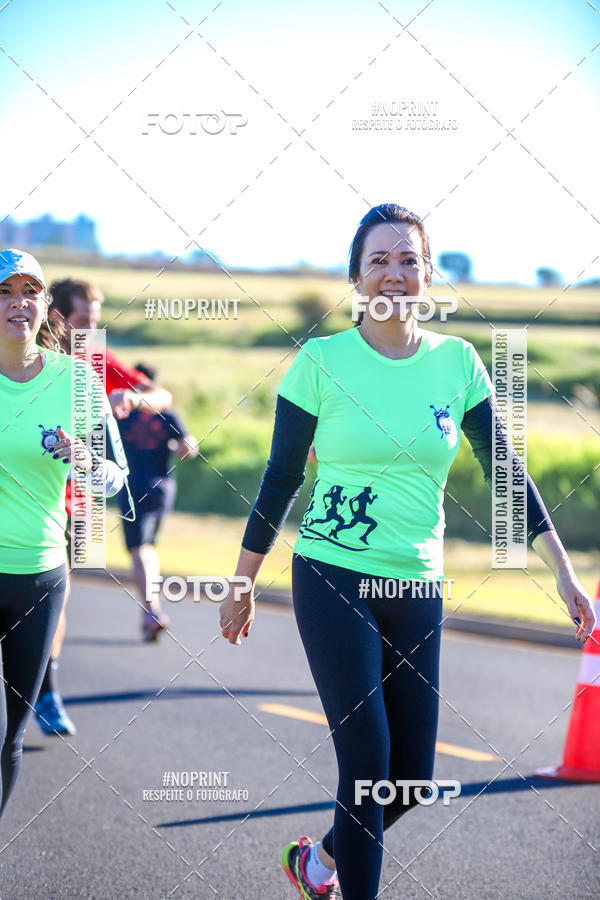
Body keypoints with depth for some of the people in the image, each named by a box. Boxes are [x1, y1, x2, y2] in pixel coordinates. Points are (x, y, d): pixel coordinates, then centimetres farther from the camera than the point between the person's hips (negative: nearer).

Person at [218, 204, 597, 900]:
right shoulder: (322, 360, -5)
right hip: (332, 580, -4)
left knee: (411, 777, 7)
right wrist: (242, 584, 5)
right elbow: (280, 478, 1)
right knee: (367, 763, -10)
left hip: (418, 587, 4)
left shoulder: (457, 362, 4)